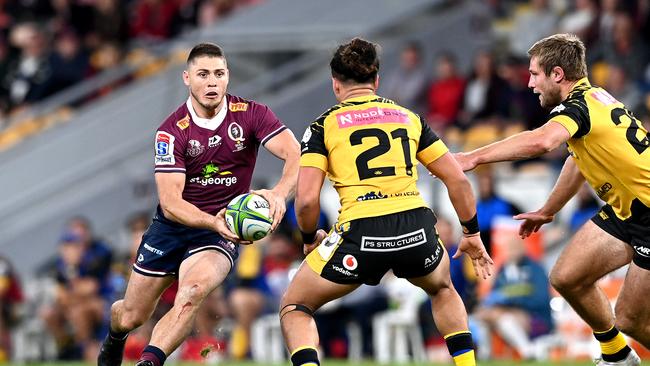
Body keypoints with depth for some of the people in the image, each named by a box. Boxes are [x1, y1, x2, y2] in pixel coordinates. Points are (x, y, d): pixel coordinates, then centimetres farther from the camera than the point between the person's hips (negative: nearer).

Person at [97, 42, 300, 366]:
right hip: (173, 226, 1)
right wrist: (213, 221, -38)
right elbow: (170, 203, -19)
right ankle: (114, 338, 48)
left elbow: (296, 157, -20)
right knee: (131, 317, 10)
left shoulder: (251, 114, -11)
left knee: (193, 290, -33)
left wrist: (278, 193, -42)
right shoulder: (171, 132, -14)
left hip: (222, 230, -1)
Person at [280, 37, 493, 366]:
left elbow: (306, 200, -1)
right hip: (417, 230, 3)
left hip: (361, 234, -3)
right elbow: (458, 180, 17)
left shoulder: (323, 126, 8)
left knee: (294, 308, 17)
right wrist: (472, 234, 28)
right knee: (442, 290, 38)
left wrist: (309, 240, 18)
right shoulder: (408, 117, 18)